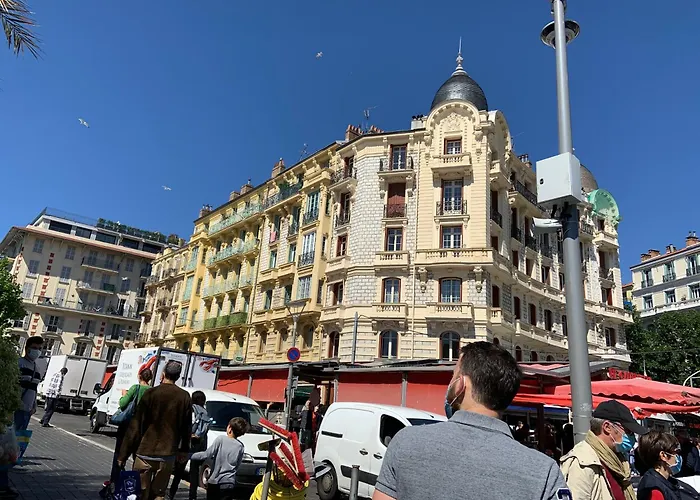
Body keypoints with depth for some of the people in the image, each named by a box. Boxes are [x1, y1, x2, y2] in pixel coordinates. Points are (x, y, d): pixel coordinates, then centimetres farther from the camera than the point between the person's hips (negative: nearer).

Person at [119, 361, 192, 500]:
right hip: (168, 454, 2)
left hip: (145, 452, -2)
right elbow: (187, 428, 7)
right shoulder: (185, 397, 0)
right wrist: (184, 450, 19)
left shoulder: (151, 393, -6)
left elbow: (136, 426, -5)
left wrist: (123, 454, 0)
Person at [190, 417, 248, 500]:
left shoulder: (221, 439, -10)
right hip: (229, 483, 3)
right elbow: (237, 466, 9)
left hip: (215, 481, -2)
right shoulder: (241, 447, 1)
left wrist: (192, 455, 2)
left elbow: (207, 455, -12)